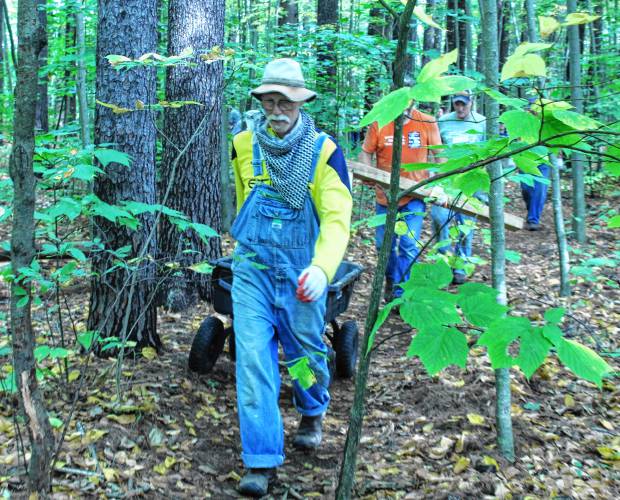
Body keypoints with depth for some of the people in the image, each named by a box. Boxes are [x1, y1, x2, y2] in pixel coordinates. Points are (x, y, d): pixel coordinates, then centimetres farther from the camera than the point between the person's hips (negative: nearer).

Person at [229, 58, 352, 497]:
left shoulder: (324, 151, -11)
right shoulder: (244, 145, 0)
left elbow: (337, 217, -21)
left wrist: (323, 267, -37)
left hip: (301, 274, -2)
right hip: (252, 270, 2)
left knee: (306, 351, 14)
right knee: (253, 359, -7)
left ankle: (313, 413, 47)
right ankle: (262, 460, 0)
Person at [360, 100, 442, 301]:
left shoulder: (427, 122, -6)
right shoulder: (379, 123, -6)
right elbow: (366, 152, 1)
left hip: (415, 196, -2)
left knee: (409, 245, -11)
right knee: (384, 244, 13)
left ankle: (401, 294, -1)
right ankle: (391, 279, 40)